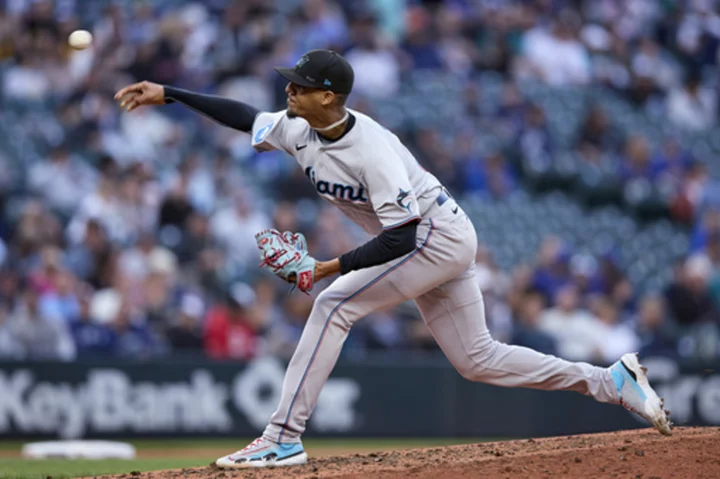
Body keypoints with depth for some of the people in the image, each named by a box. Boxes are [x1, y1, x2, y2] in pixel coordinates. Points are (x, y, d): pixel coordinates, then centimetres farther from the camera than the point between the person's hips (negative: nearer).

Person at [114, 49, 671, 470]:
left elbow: (402, 235, -31)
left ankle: (285, 438, -18)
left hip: (442, 237, -10)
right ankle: (611, 381, 18)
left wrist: (332, 267, -35)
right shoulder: (299, 130, -4)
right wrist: (167, 94, 6)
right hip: (425, 246, 10)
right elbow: (244, 116, 11)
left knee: (334, 303, -19)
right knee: (478, 359, 11)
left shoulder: (372, 150, -29)